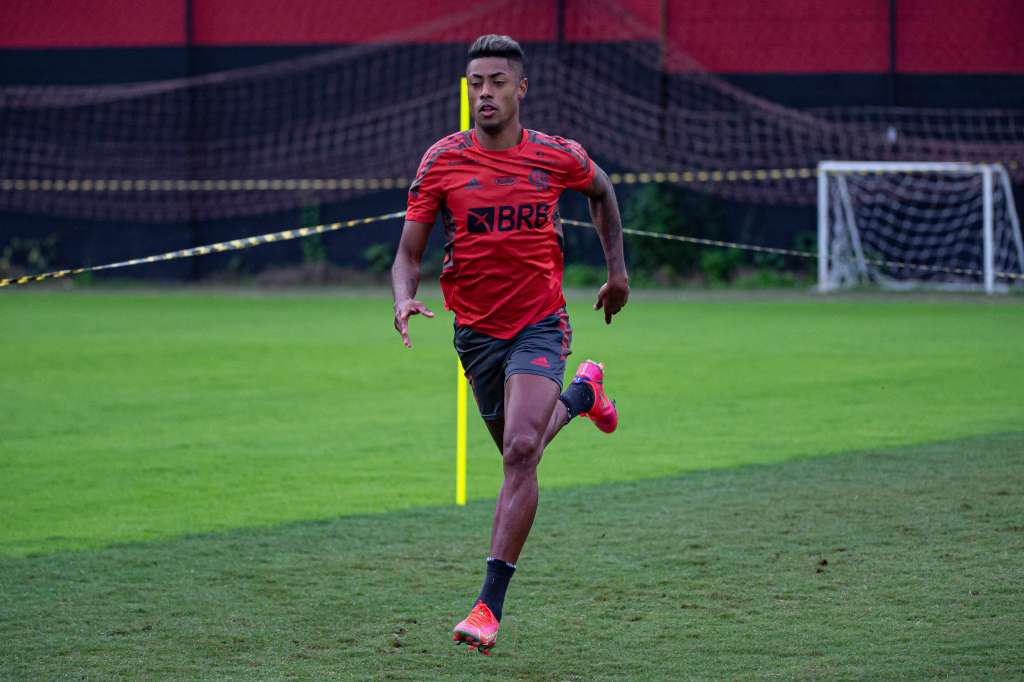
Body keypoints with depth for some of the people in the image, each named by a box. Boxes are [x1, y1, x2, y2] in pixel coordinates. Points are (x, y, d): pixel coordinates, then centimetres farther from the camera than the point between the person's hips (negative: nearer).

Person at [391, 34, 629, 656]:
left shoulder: (558, 157, -6)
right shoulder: (442, 161, -7)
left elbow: (601, 190, 18)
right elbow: (409, 254, -5)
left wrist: (617, 268, 19)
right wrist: (406, 300, -25)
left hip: (539, 324, -2)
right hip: (476, 330, 2)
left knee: (521, 452, -21)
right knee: (519, 452, 17)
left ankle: (491, 605, -22)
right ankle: (582, 393, 53)